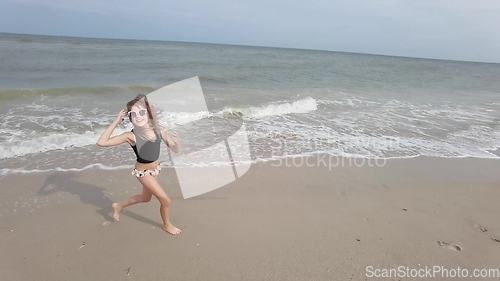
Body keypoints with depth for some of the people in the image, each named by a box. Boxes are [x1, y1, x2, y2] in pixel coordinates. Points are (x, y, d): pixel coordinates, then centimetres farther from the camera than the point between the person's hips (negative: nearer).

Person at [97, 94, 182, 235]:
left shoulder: (158, 130, -16)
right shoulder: (131, 136, -26)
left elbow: (175, 150, -12)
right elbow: (101, 142, -29)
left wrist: (176, 142, -35)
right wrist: (116, 122, -30)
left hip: (155, 169, 6)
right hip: (143, 172, -6)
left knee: (145, 197, 28)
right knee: (165, 200, -3)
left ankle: (118, 206, 53)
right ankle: (167, 225, 29)